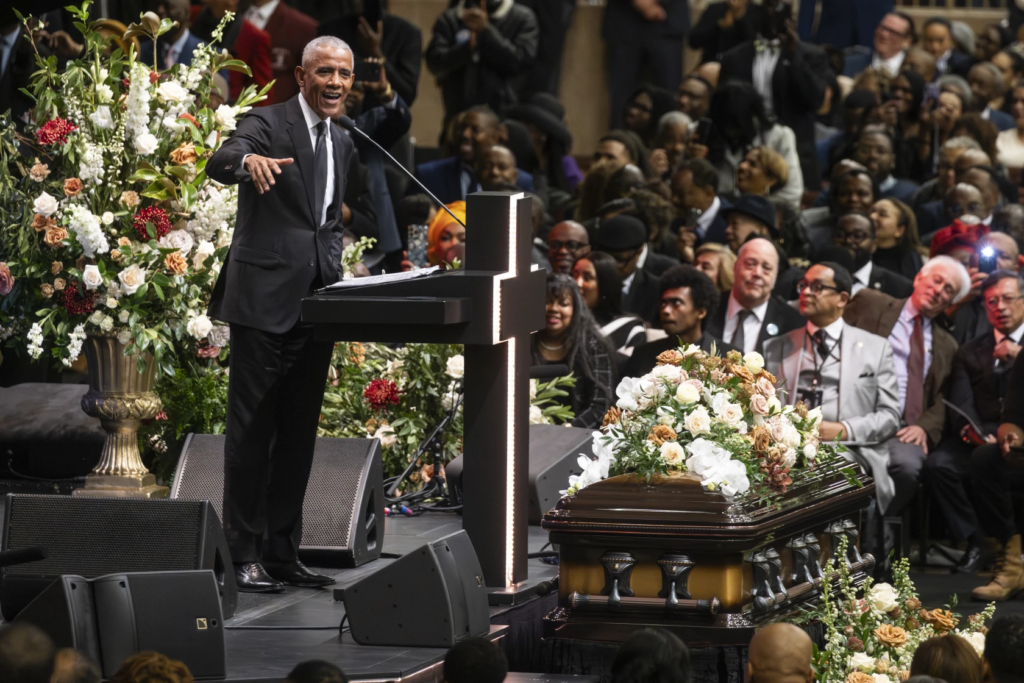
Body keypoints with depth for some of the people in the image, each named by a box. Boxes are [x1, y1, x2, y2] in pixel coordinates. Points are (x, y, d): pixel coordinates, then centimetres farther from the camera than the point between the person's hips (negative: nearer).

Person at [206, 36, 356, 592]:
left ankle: (283, 553, 19)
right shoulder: (267, 124, -8)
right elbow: (219, 163, -28)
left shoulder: (341, 145, 16)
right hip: (265, 301, -7)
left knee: (299, 435, 11)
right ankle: (244, 556, 0)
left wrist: (335, 275, 10)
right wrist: (249, 161, -51)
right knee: (251, 431, -3)